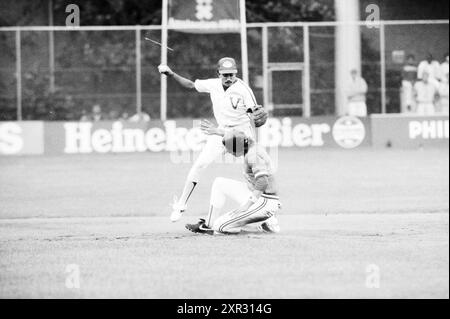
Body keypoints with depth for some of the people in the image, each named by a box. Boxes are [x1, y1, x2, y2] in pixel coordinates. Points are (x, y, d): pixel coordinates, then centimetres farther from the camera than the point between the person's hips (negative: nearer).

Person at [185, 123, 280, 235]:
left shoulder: (253, 155, -20)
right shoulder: (251, 145, 6)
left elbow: (262, 182, -31)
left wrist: (246, 205, -29)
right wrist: (217, 131, 35)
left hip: (265, 202, -10)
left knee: (220, 227, -12)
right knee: (219, 183, 14)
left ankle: (264, 225, -7)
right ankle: (208, 224, 13)